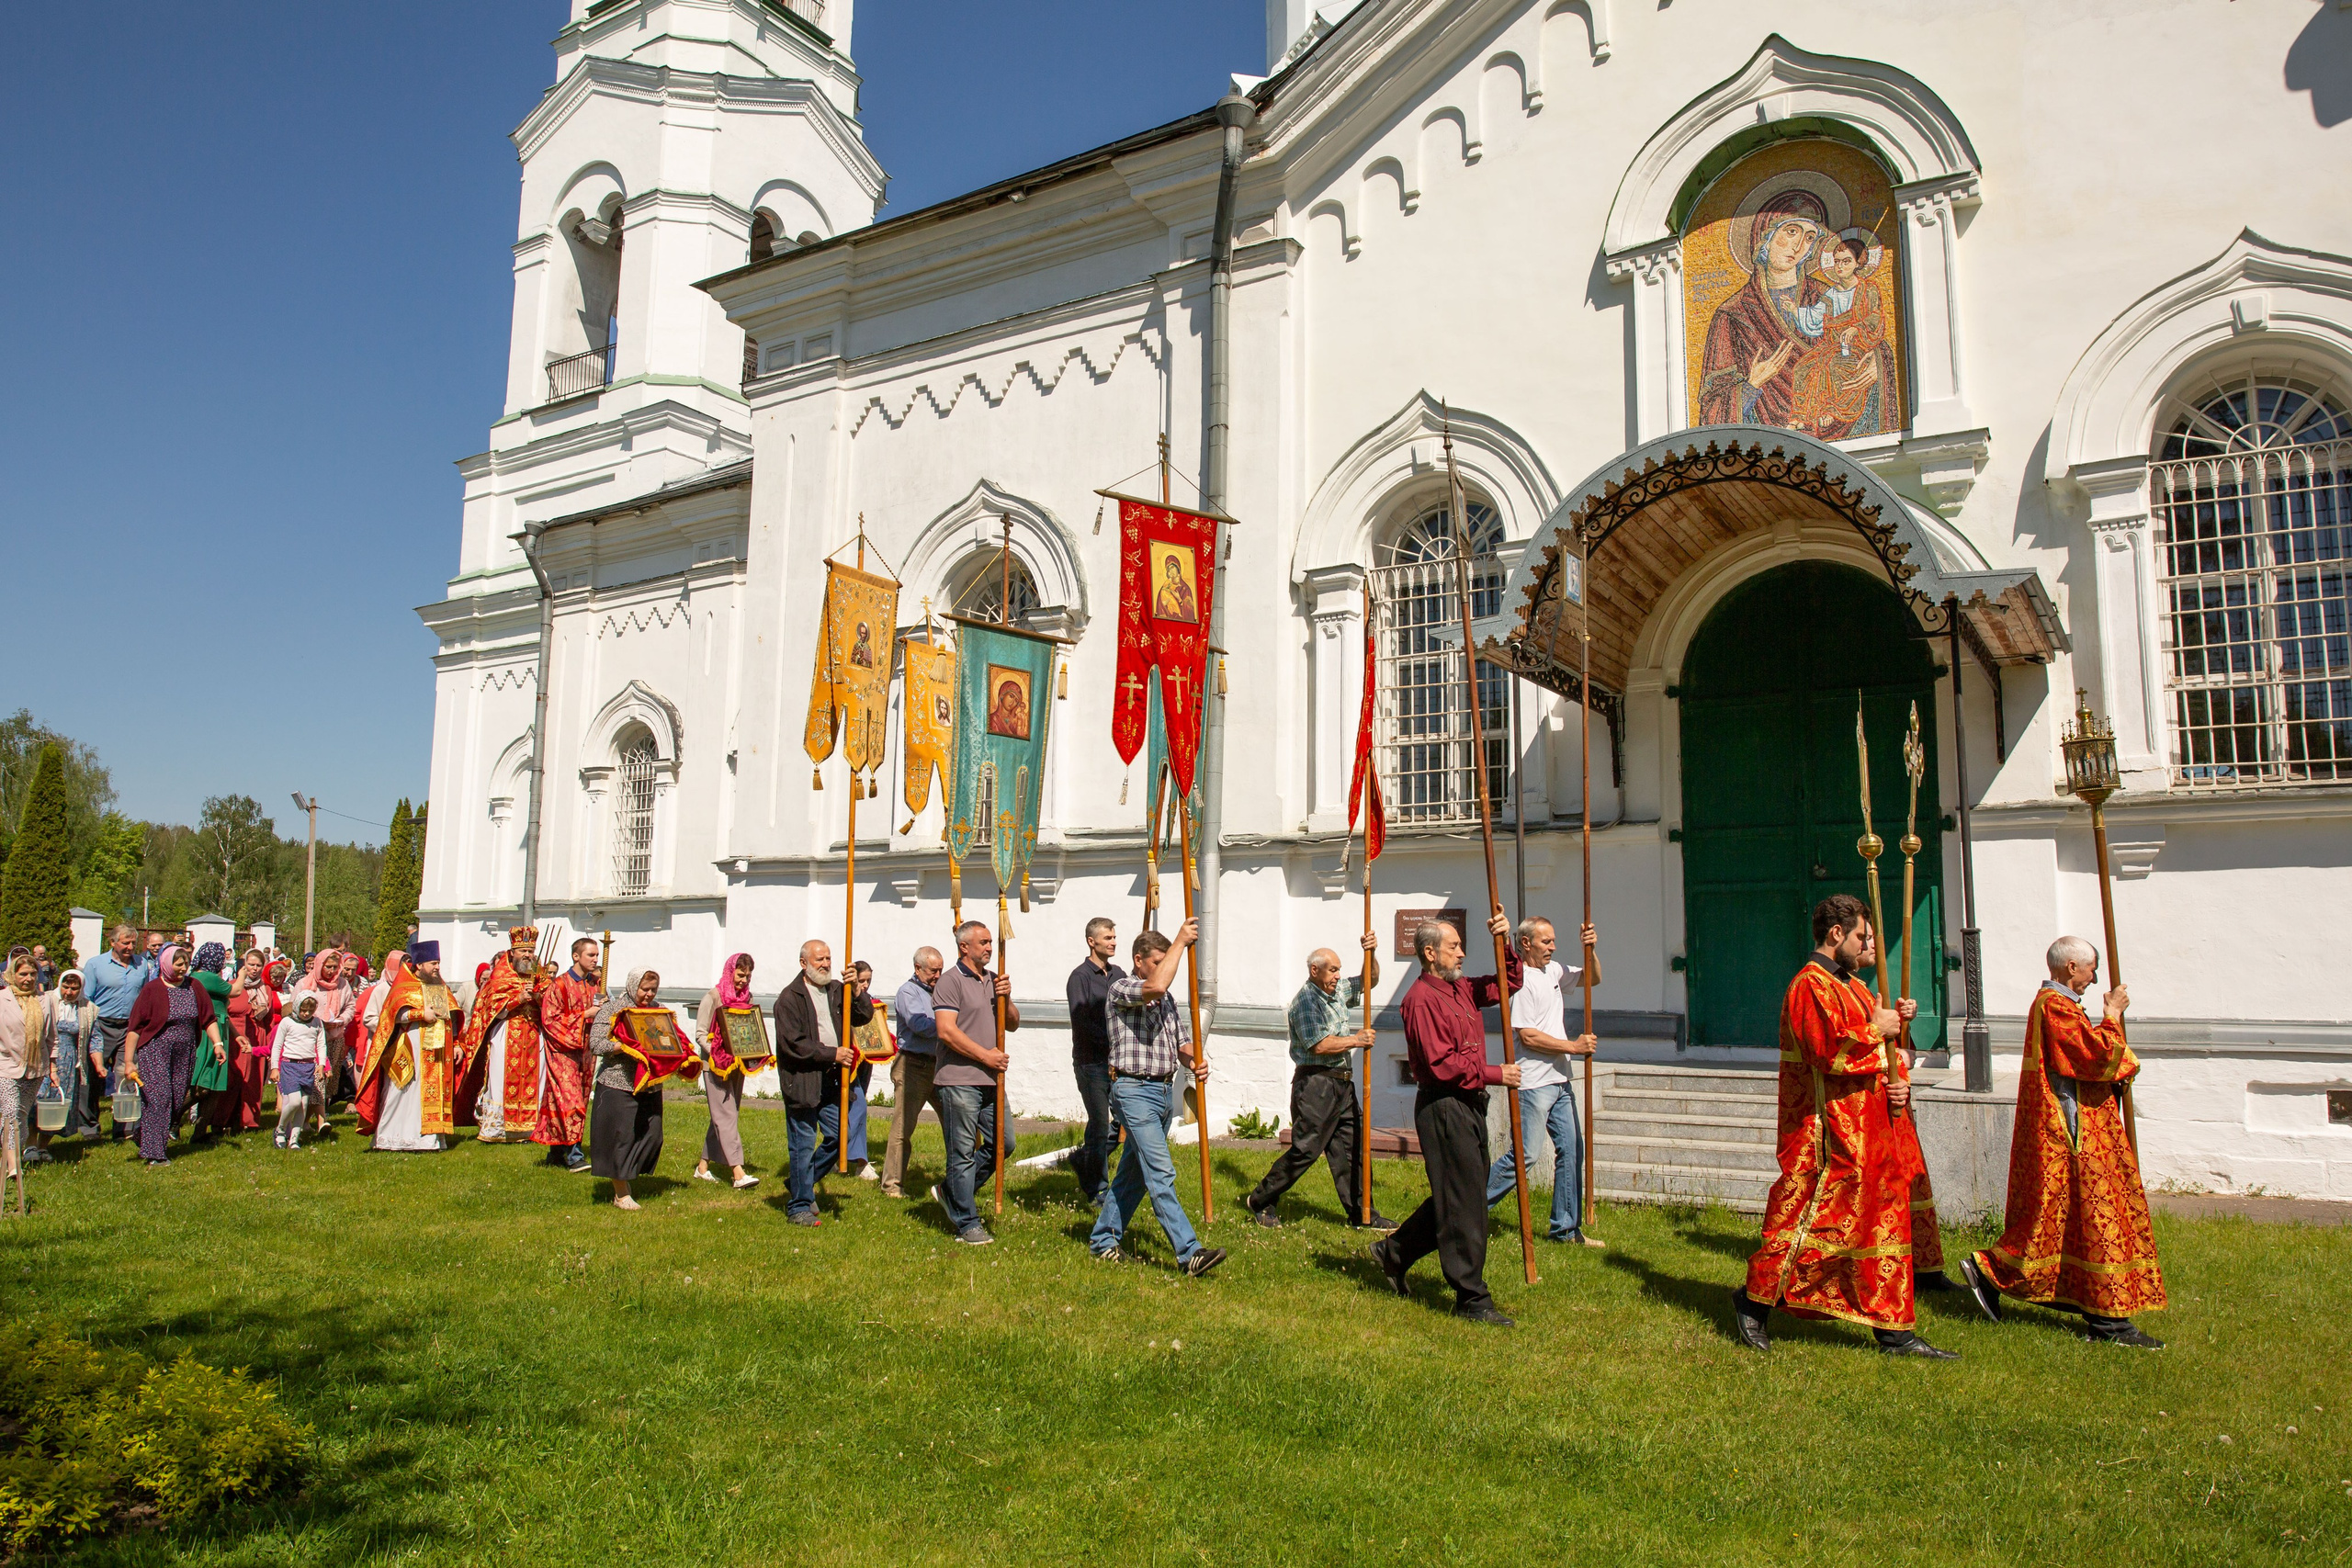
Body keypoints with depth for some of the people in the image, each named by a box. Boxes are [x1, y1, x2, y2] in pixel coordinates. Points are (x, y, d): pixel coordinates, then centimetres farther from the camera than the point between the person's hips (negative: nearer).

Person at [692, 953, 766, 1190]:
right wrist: (719, 1056, -22)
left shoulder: (747, 997, 10)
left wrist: (761, 1054, 0)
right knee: (726, 1116, -11)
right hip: (716, 1066, -7)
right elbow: (700, 1034, -9)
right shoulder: (713, 997, -8)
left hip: (737, 1065, 7)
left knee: (722, 1116, 12)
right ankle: (738, 1173, -19)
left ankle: (703, 1165, 24)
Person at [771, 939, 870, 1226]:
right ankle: (799, 1206, 11)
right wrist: (832, 1054, -15)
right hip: (802, 1081, -6)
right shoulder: (789, 997, -6)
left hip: (832, 1080, 6)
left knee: (838, 1136, 7)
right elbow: (792, 1043, -13)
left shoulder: (837, 991, 13)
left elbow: (864, 1015, 4)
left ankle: (801, 1187, 27)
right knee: (803, 1145, 0)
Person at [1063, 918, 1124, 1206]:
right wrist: (1112, 1041, -19)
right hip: (1091, 1061, -6)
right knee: (1100, 1124, -1)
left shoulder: (1118, 974, 14)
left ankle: (1084, 1160, 27)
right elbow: (1080, 1021, -15)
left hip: (1118, 1060, 6)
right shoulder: (1080, 976, -7)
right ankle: (1096, 1191, 13)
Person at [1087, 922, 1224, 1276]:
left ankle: (1103, 1240, 26)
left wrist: (1195, 1062, -6)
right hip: (1135, 1091, -8)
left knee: (1133, 1174, 15)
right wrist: (1180, 943, -21)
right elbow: (1155, 986, -28)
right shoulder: (1121, 989, -7)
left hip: (1165, 1091, 8)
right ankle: (1190, 1253, -15)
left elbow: (1181, 1042, 16)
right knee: (1161, 1175, -12)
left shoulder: (1167, 999, 17)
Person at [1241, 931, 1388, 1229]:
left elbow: (1369, 981, 27)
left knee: (1350, 1149, 8)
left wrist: (1370, 953, 9)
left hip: (1342, 1083, 9)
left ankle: (1360, 1214, 14)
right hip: (1315, 1083, -9)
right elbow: (1319, 1045, -20)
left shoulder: (1338, 991, 14)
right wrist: (1356, 1040, -12)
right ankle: (1260, 1200, 9)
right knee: (1305, 1150, -5)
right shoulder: (1305, 1000, -12)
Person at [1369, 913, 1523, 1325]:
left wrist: (1503, 943, 8)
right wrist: (1495, 1074, -14)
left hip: (1468, 1105, 10)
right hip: (1443, 1107, -10)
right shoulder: (1422, 999, -15)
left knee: (1457, 1197, 16)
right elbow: (1443, 1065, -21)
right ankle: (1471, 1298, 5)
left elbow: (1509, 981, 25)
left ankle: (1394, 1252, 31)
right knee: (1462, 1202, -4)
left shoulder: (1462, 990, 13)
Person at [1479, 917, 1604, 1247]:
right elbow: (1528, 1036, -19)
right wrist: (1573, 1046, -13)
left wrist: (1590, 949, 6)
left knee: (1571, 1150, 9)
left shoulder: (1554, 971, 12)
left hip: (1560, 1081, 9)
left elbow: (1593, 978, 25)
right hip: (1534, 1082, -9)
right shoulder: (1520, 979, -15)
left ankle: (1565, 1229, 17)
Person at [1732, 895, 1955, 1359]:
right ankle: (1754, 1300, 10)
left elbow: (1876, 1056, 23)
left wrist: (1898, 1085, 3)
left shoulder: (1852, 987, 18)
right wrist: (1877, 1029, -13)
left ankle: (1895, 1332, 15)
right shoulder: (1811, 986, -13)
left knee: (1884, 1219, 9)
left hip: (1868, 1132, 10)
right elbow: (1831, 1051, -26)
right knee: (1808, 1216, -4)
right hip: (1828, 1134, -10)